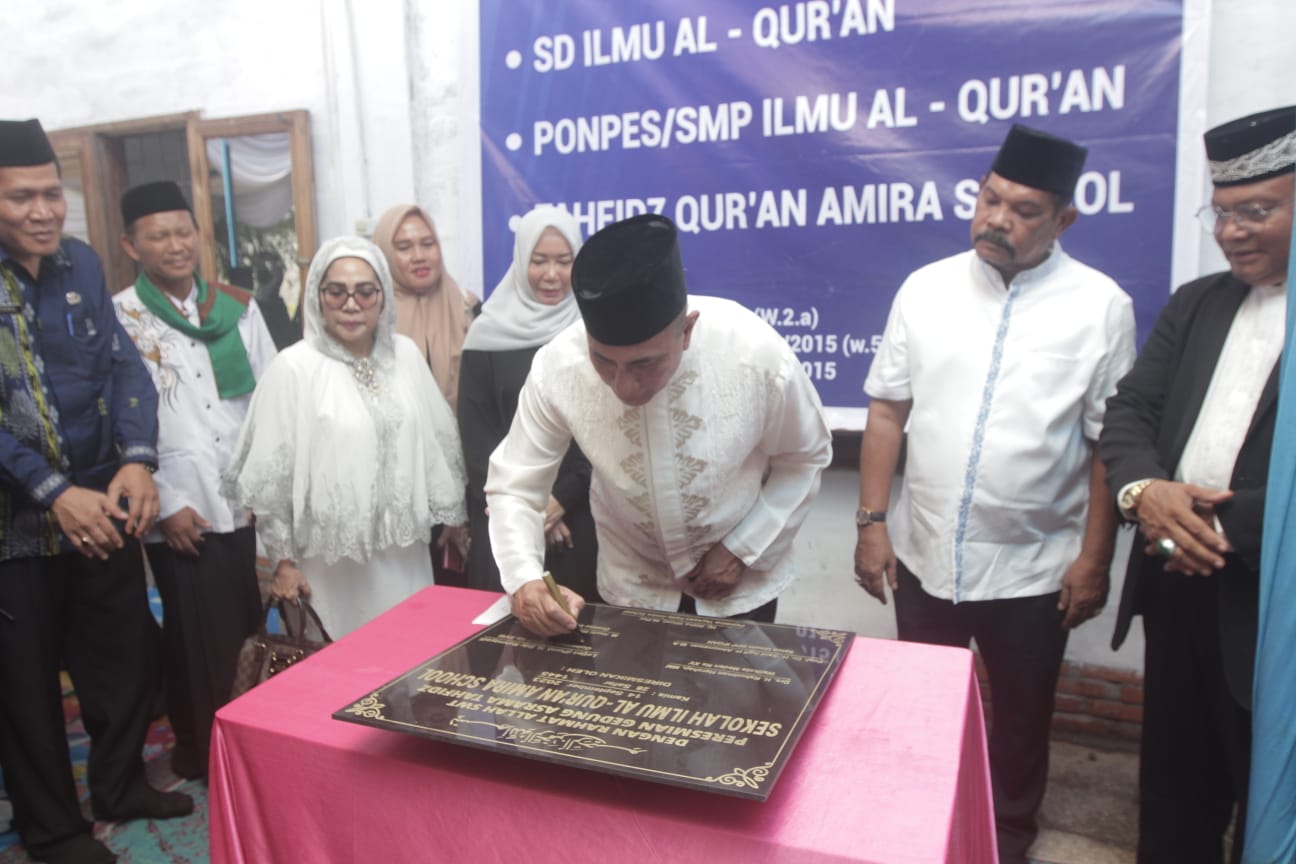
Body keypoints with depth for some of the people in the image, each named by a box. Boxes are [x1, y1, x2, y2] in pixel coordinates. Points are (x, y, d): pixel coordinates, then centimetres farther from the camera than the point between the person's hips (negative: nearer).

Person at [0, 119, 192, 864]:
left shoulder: (83, 264, 3)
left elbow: (123, 366, 2)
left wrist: (137, 462, -13)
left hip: (100, 503, 5)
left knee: (129, 654, 15)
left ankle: (120, 784, 38)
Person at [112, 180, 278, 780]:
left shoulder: (238, 308, 7)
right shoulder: (119, 318, -2)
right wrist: (165, 504, -8)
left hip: (249, 505, 3)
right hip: (182, 513, -2)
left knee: (249, 631, 10)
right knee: (199, 641, 8)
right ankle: (202, 752, 28)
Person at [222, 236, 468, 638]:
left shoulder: (406, 354, 4)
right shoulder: (293, 367, -10)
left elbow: (439, 440, 11)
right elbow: (271, 473, -6)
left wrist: (454, 520, 14)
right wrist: (283, 560, -2)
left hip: (404, 551, 4)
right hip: (332, 558, -4)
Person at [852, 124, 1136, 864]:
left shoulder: (1101, 306, -7)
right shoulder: (926, 288, -1)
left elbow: (1111, 445, -5)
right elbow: (888, 411, 0)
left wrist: (1095, 558, -6)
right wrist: (872, 522, -3)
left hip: (1033, 569, -2)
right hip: (924, 555, 2)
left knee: (1021, 725, 19)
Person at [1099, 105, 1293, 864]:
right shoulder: (1195, 303, 9)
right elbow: (1129, 410, 2)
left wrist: (1223, 525, -21)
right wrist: (1142, 489, -16)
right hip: (1179, 591, 5)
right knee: (1174, 787, 21)